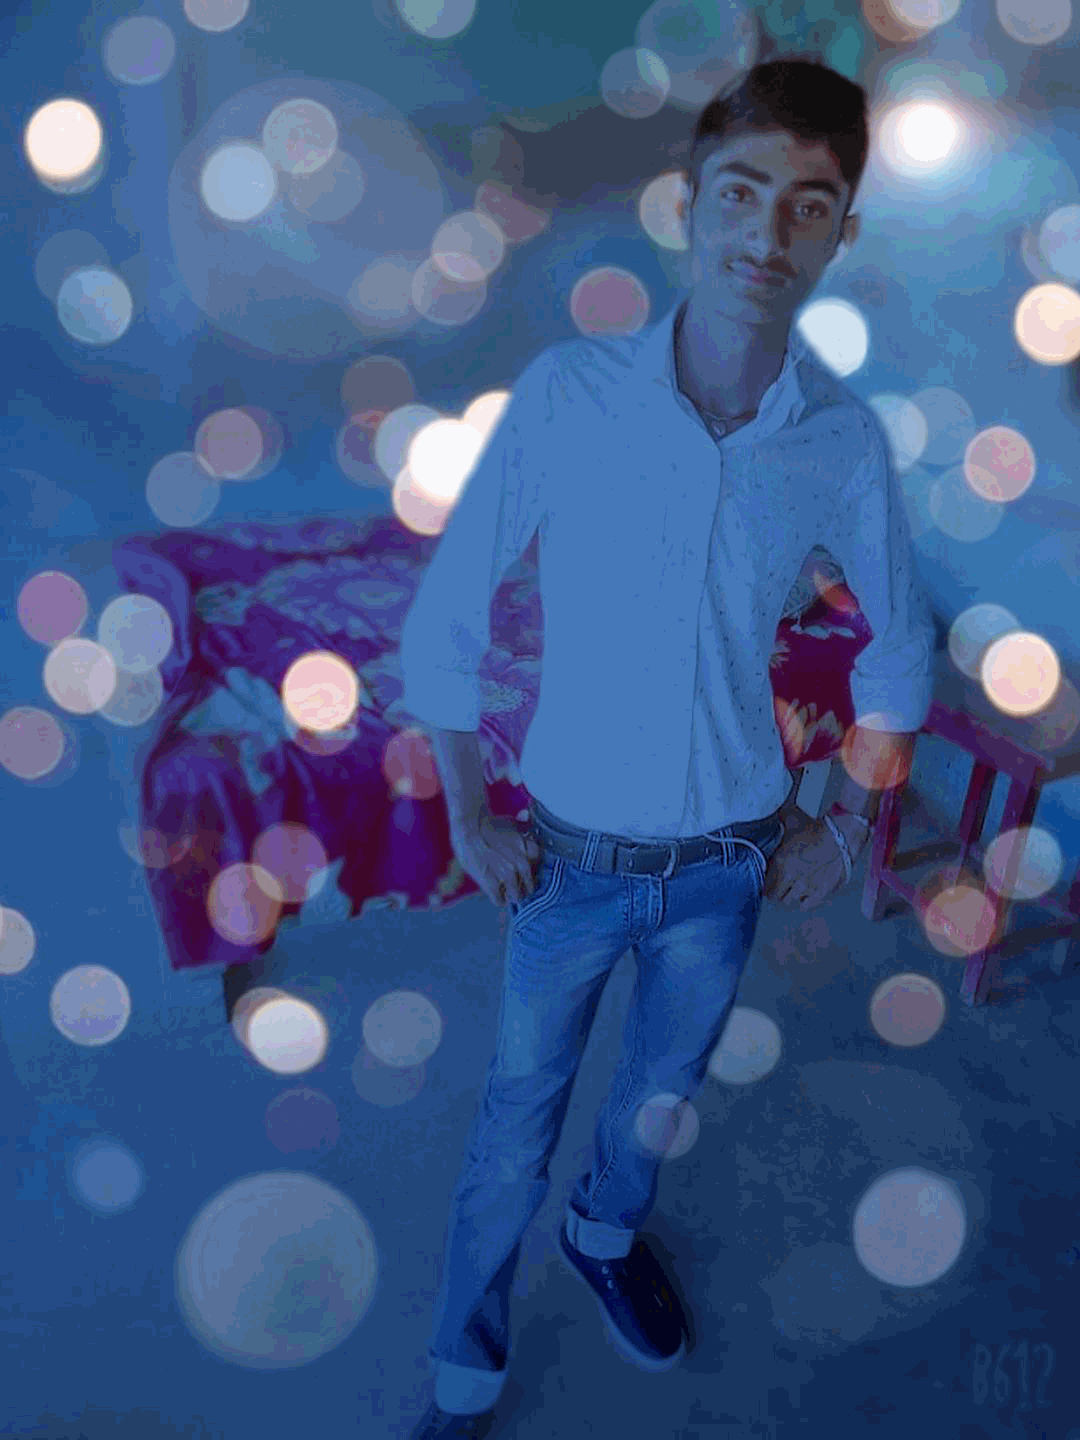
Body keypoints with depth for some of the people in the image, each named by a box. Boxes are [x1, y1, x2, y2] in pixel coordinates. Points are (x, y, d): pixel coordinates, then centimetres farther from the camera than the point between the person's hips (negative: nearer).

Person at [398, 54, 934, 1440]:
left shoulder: (845, 440, -10)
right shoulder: (567, 392, -17)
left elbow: (898, 648, 6)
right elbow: (444, 619, -9)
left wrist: (847, 825, 5)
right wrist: (469, 815, -7)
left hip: (729, 860, 2)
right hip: (570, 856, -2)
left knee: (663, 1093, 25)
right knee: (519, 1116, 15)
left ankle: (606, 1233, 59)